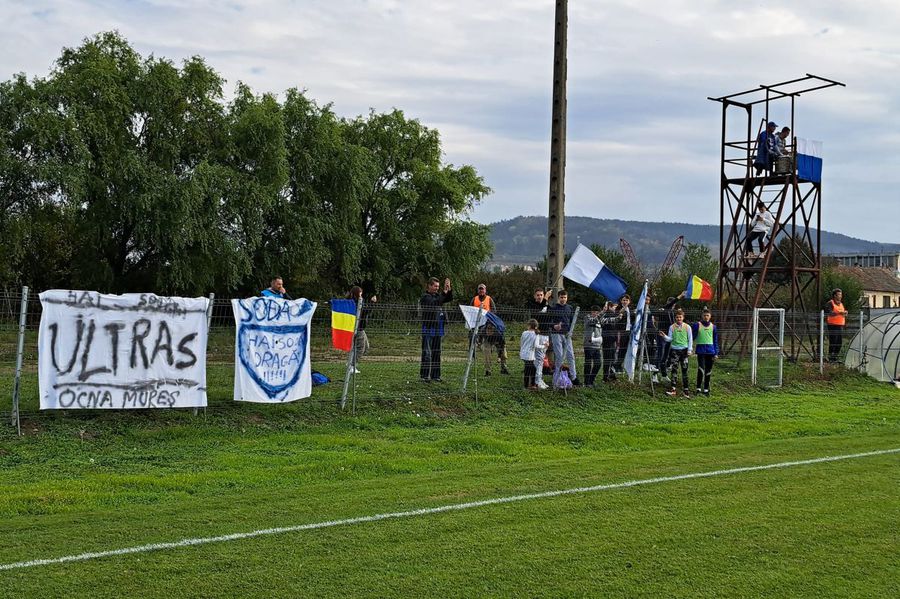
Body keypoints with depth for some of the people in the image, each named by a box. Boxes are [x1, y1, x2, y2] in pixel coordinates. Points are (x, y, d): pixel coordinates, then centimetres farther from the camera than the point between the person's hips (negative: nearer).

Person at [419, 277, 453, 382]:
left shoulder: (437, 295, 14)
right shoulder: (425, 297, -7)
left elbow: (449, 298, 9)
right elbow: (435, 303, -23)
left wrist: (449, 290, -9)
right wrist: (444, 292, -24)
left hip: (438, 329, 7)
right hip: (428, 328, -7)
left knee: (436, 353, 8)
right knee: (427, 353, -5)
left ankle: (435, 375, 13)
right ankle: (424, 375, 0)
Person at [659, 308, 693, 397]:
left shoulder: (687, 327, 2)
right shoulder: (672, 327, 4)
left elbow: (690, 340, 4)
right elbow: (670, 339, 1)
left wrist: (689, 350, -3)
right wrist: (664, 336, -18)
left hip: (684, 350, -1)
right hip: (674, 350, 1)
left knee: (684, 370, 2)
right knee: (673, 370, -4)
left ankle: (686, 389, 9)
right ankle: (674, 388, -3)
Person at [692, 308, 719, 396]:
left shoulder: (713, 327, 9)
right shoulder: (697, 325, -1)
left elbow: (715, 341, 13)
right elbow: (692, 337, 2)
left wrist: (716, 353, 8)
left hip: (710, 350, 4)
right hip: (700, 350, -4)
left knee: (708, 371, 8)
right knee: (701, 369, -17)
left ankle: (706, 389, 17)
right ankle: (698, 388, -10)